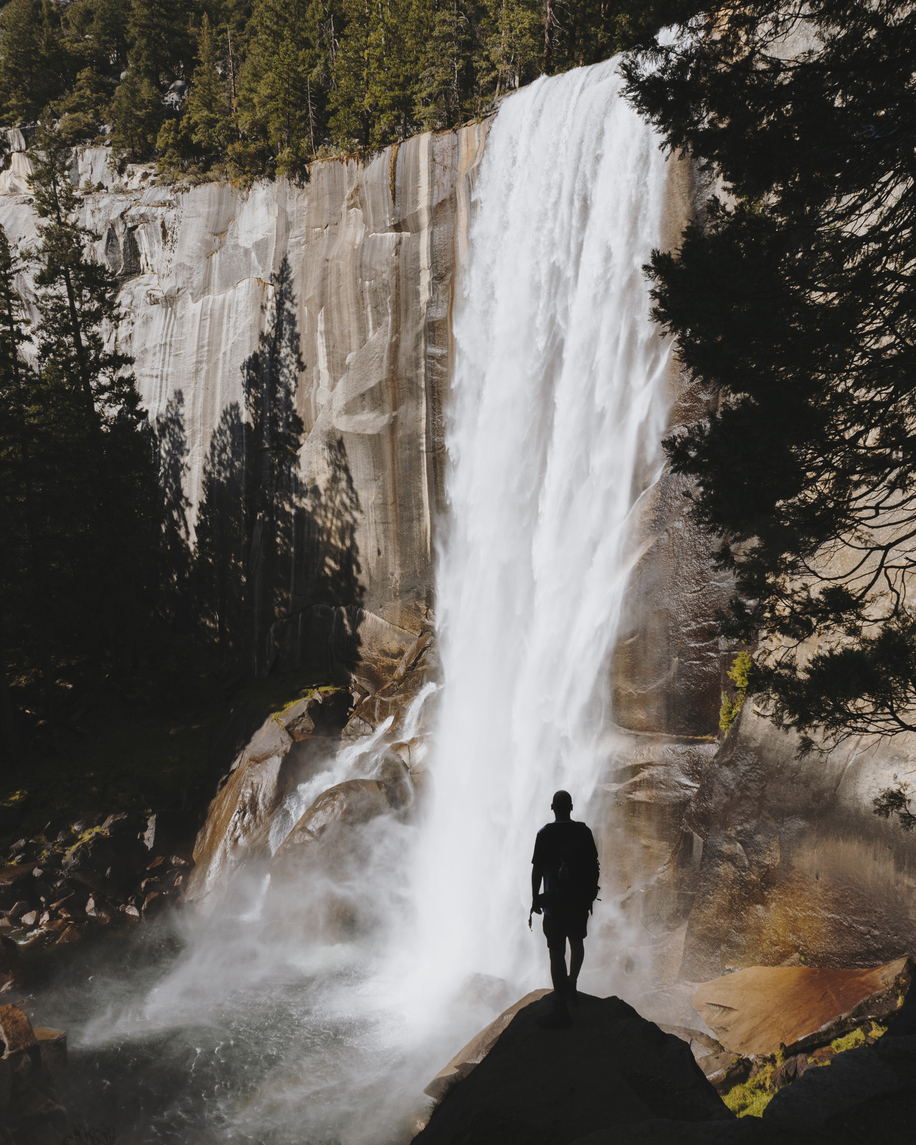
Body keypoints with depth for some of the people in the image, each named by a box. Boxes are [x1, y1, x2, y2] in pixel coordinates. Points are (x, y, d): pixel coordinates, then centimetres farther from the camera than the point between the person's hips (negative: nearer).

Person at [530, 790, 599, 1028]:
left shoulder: (546, 834, -10)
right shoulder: (584, 832, 1)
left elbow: (537, 869, -11)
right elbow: (594, 865, 7)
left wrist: (535, 899, -2)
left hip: (556, 901, -4)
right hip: (582, 899, 4)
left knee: (557, 953, -1)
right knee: (577, 941, 27)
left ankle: (561, 1010, 0)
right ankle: (571, 987, 33)